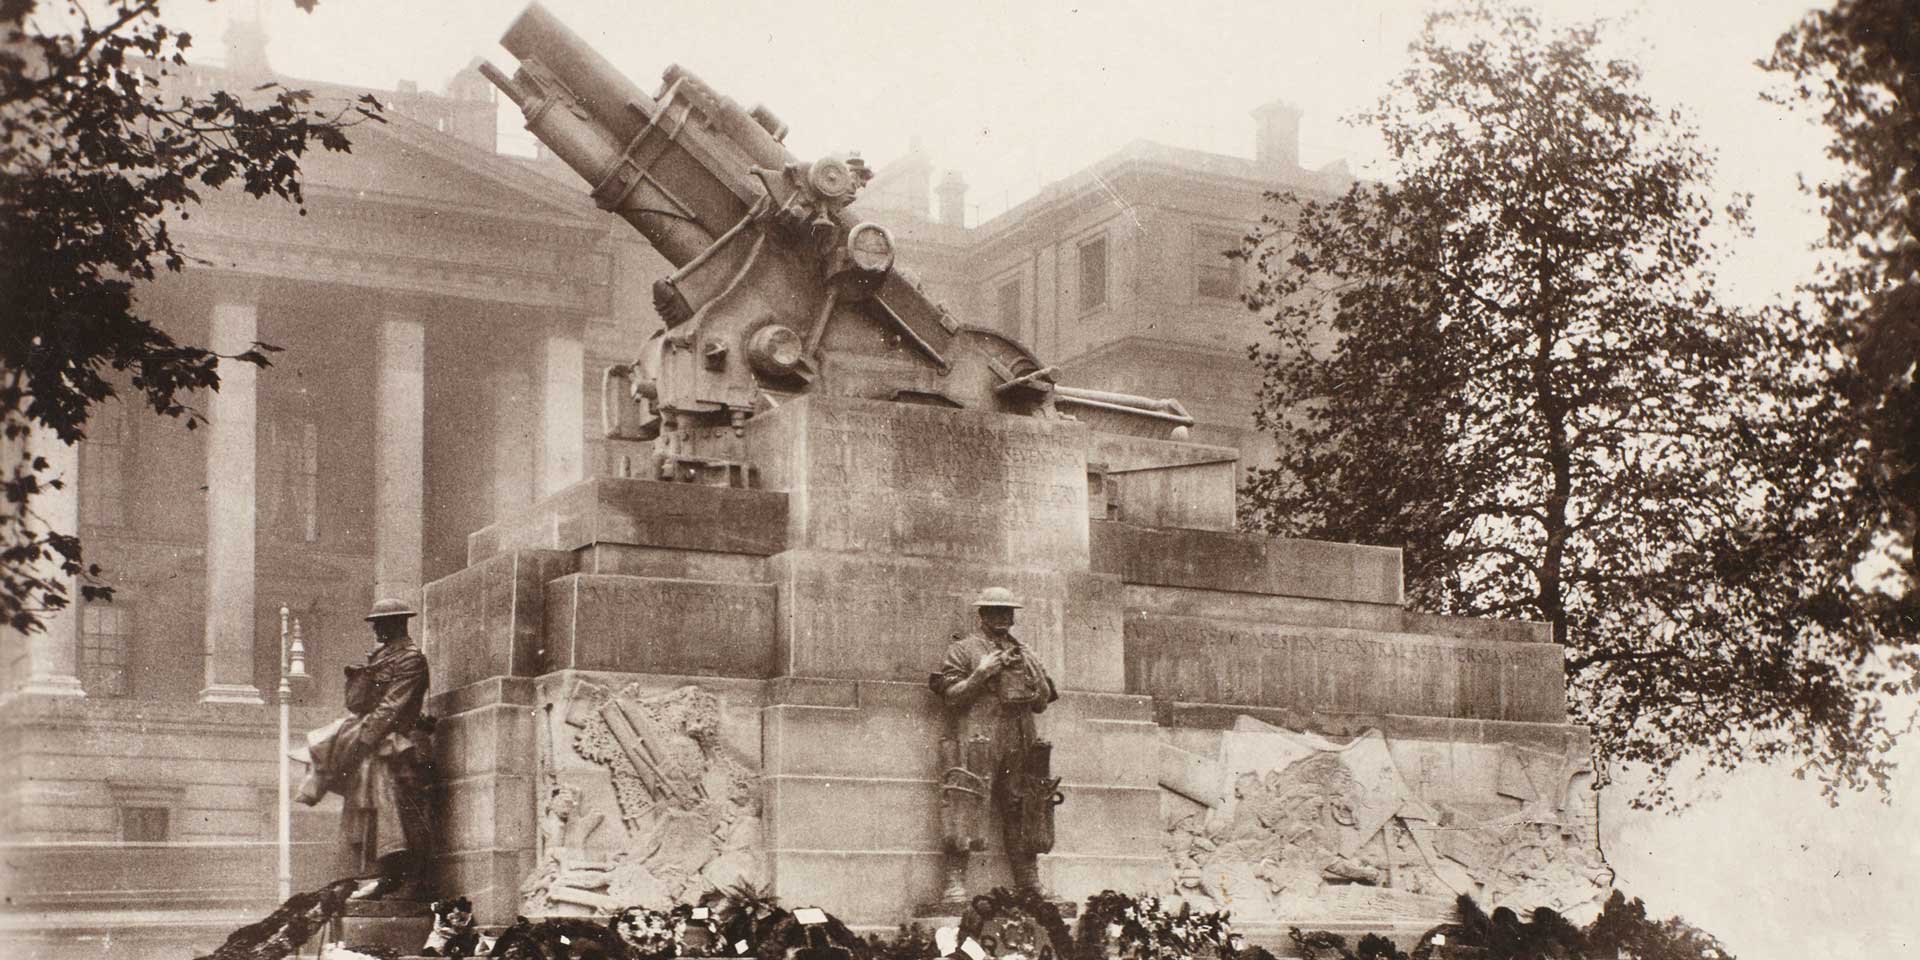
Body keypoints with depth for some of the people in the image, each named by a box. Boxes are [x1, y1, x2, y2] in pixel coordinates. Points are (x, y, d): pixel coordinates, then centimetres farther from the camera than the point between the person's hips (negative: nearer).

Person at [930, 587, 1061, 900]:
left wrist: (1036, 678, 4)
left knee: (1022, 811, 5)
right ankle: (954, 882, -15)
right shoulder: (963, 650, 8)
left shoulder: (1025, 654, 23)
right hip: (976, 743, -5)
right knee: (963, 803, -14)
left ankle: (1030, 886, 10)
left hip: (1020, 744, 5)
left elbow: (1041, 705, 22)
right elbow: (951, 696, -1)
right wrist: (980, 674, -13)